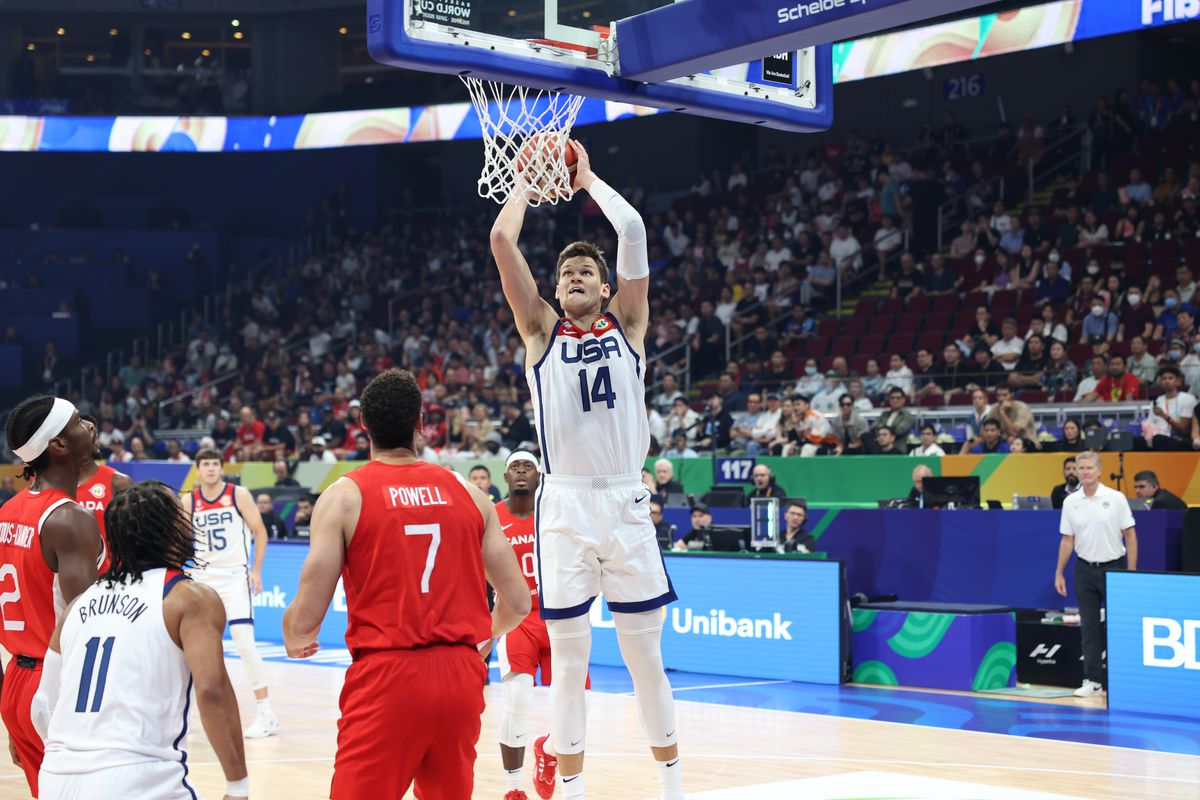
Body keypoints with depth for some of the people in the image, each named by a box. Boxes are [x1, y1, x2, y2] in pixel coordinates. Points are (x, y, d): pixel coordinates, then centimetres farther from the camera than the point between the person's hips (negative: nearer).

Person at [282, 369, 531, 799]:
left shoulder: (344, 495, -3)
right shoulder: (468, 492, 7)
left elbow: (305, 621, -7)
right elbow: (518, 602, 7)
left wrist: (294, 642, 17)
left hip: (386, 677, -4)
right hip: (461, 675, 4)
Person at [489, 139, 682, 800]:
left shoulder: (627, 325, 10)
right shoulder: (541, 332, 9)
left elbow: (633, 231, 0)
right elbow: (501, 239, 1)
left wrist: (587, 178, 12)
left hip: (626, 503, 0)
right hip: (564, 505, 0)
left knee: (644, 654, 8)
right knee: (568, 658, 4)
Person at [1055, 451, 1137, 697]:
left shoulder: (1116, 498, -5)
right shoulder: (1070, 503, 3)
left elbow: (1130, 536, -4)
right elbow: (1067, 540, 8)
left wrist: (1132, 572, -8)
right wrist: (1059, 573, 5)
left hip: (1113, 567, -3)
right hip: (1085, 570, 3)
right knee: (1089, 627, 4)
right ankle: (1092, 679, 10)